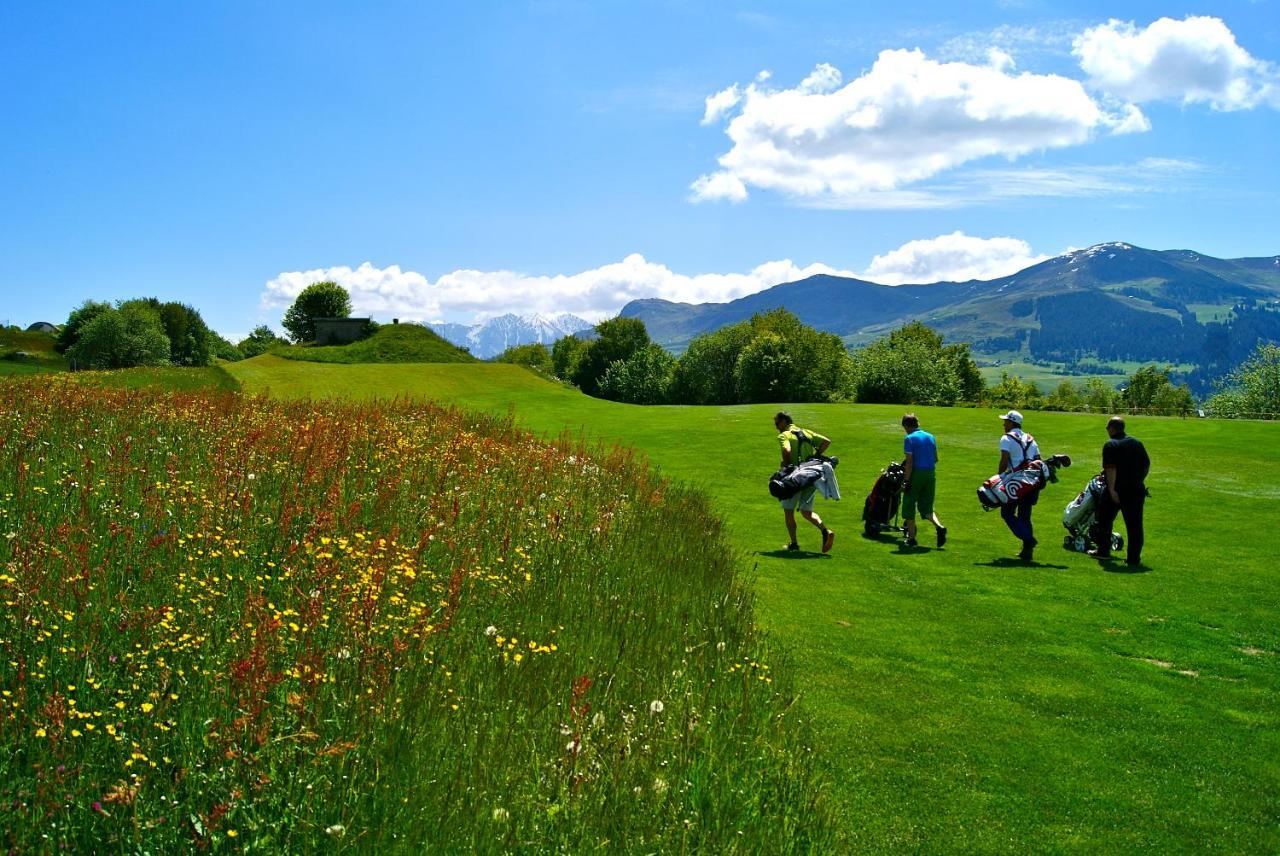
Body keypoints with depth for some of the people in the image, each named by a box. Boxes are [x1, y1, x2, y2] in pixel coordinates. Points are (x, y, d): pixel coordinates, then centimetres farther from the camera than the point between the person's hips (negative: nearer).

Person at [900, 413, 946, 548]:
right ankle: (939, 527, -12)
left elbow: (909, 461, -14)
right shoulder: (931, 437, 11)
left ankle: (911, 538, 9)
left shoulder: (909, 439, -8)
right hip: (931, 473, 6)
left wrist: (906, 481, -13)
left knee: (909, 505, 8)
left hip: (916, 473, -6)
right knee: (926, 507, 13)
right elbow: (936, 459, 14)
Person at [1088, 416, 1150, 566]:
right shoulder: (1137, 443, 9)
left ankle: (1103, 551, 20)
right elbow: (1147, 465, 13)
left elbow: (1111, 469, -19)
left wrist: (1111, 489, -21)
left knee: (1105, 520, 14)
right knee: (1134, 525, 6)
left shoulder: (1110, 445, -10)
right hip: (1136, 490, 5)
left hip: (1117, 490, -5)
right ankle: (1134, 558, 6)